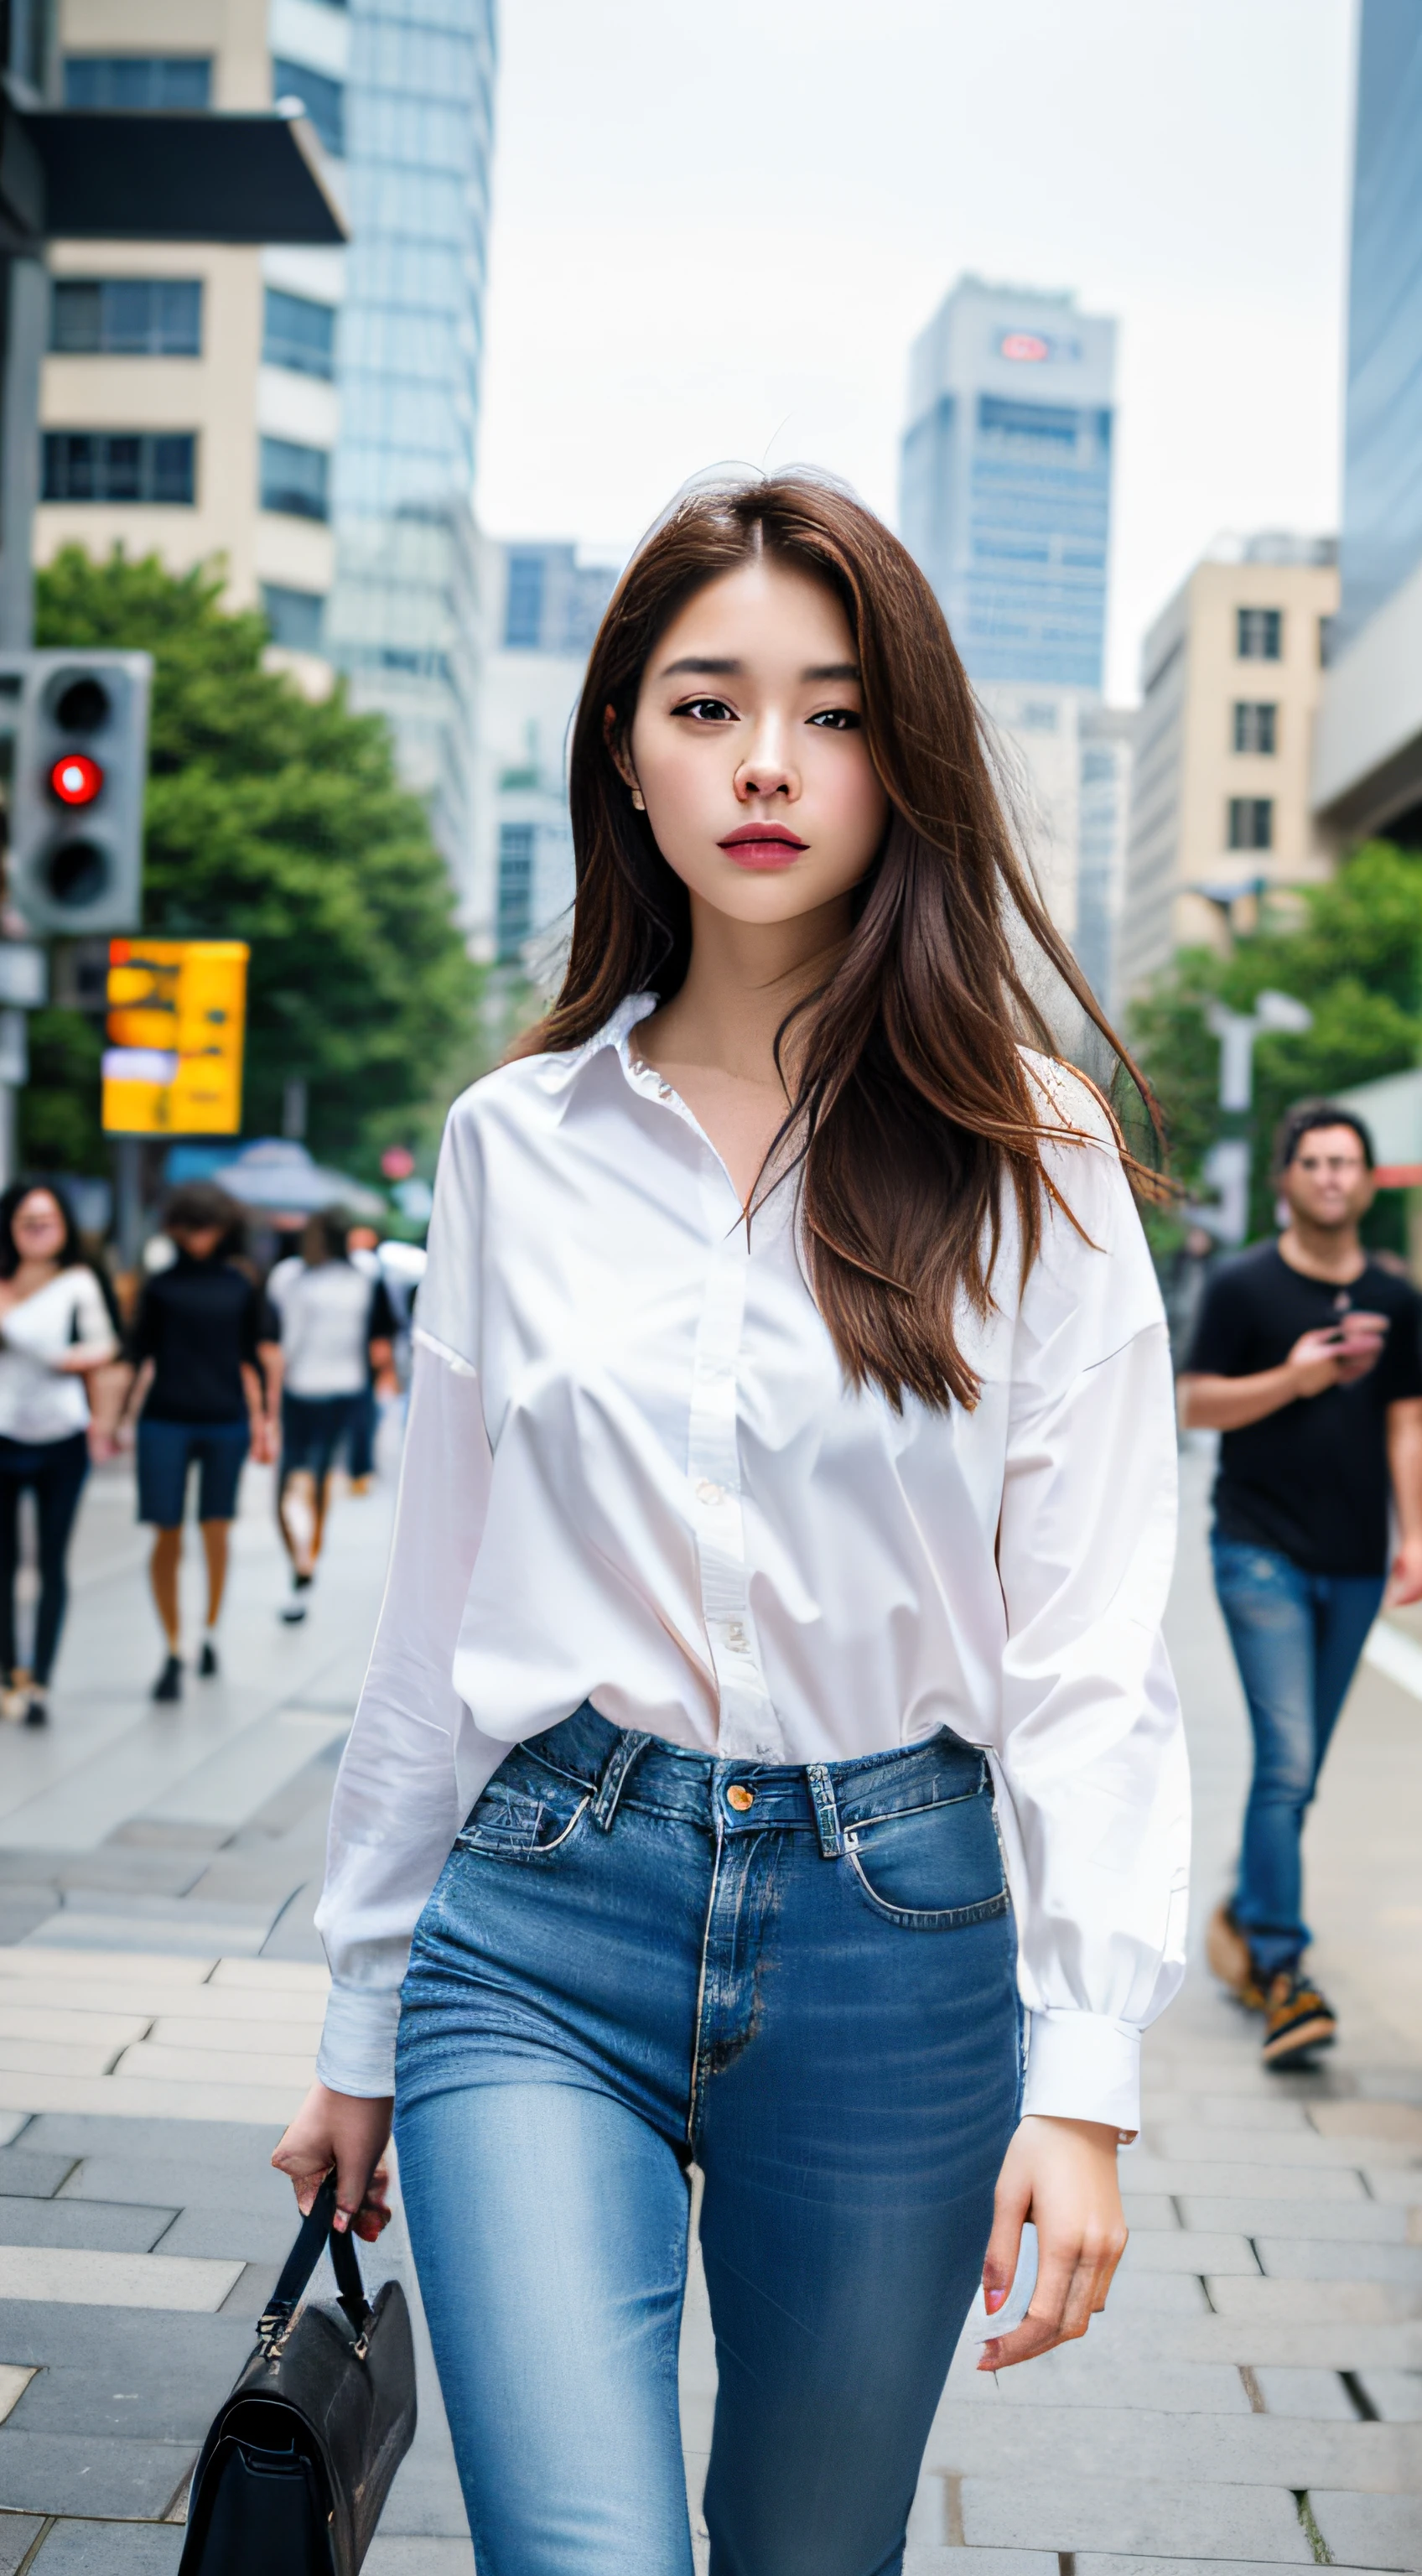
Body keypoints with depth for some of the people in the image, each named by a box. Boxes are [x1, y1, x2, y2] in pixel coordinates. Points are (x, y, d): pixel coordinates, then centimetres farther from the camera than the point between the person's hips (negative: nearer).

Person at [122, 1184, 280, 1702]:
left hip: (225, 1423, 1)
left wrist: (263, 1422, 10)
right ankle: (173, 1651, 6)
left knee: (216, 1532, 3)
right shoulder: (161, 1286, 4)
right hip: (165, 1421, 0)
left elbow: (254, 1358, 11)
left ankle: (210, 1631, 24)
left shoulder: (241, 1286, 6)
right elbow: (140, 1355, 7)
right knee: (167, 1538, -3)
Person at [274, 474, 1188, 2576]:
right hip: (544, 1927, 1)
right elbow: (433, 1615, 9)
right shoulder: (516, 1143, 4)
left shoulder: (1029, 1164, -2)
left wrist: (1082, 2080, -12)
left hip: (898, 1936, 0)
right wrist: (361, 2026, 12)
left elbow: (1093, 1648, -5)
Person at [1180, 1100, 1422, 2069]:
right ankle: (1281, 1972, -11)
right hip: (1263, 1552, -4)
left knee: (1299, 1770, 12)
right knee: (1287, 1761, -13)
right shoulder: (1243, 1286, -1)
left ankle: (1246, 1918, 32)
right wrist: (1292, 1380, -15)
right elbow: (1196, 1405, -1)